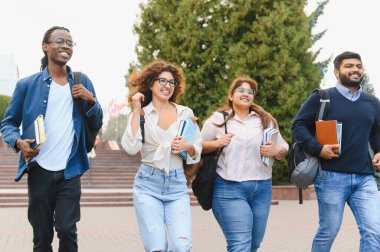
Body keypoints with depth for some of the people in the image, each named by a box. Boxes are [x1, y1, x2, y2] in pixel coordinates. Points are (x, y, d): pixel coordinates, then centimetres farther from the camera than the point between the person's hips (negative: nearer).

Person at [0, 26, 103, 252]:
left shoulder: (82, 82, 8)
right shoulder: (27, 85, 2)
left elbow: (97, 124, 12)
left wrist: (91, 100, -7)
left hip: (70, 171, 1)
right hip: (39, 171, 0)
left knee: (67, 229, -10)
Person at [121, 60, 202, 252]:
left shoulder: (185, 113, 8)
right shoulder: (140, 114, 2)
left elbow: (197, 152, 12)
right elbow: (131, 148, -14)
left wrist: (188, 146, -10)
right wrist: (136, 111, -11)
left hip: (177, 186, 2)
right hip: (148, 185, -2)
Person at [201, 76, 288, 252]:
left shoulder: (266, 120, 13)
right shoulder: (218, 119, 6)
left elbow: (283, 148, 15)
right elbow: (199, 147, 8)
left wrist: (275, 151, -7)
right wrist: (217, 143, -10)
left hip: (262, 188, 4)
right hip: (230, 189, -4)